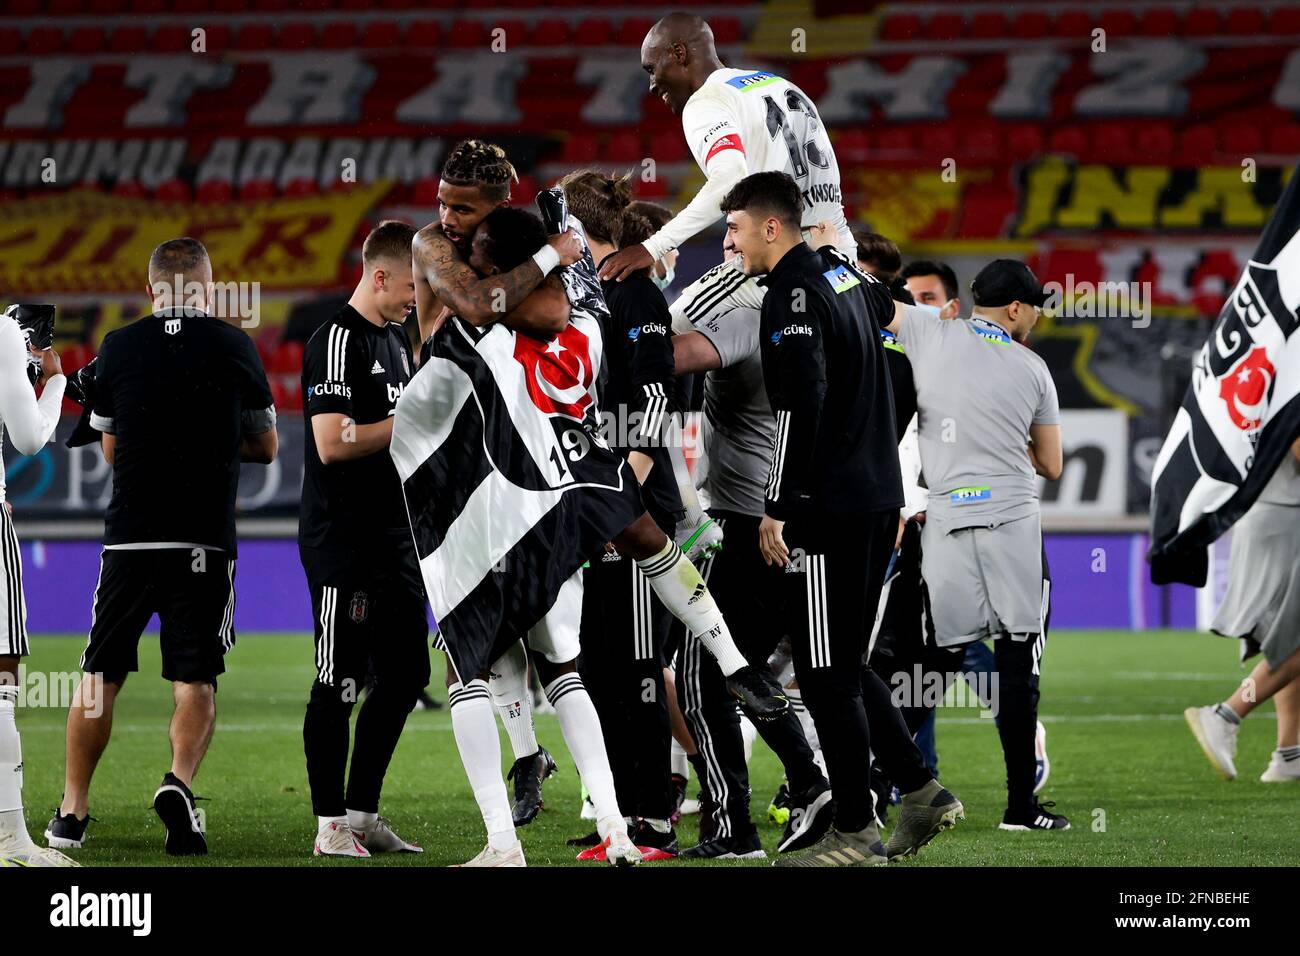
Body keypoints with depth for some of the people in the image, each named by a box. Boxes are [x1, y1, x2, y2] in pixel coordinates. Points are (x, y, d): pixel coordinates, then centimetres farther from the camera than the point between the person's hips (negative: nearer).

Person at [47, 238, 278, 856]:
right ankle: (179, 783, -20)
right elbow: (265, 448, 12)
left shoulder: (119, 348, 2)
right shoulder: (234, 348, 0)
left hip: (129, 538, 1)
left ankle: (72, 812, 12)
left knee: (101, 676, 11)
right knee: (195, 681, 4)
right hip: (205, 540, -1)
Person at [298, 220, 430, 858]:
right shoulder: (338, 340, -14)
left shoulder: (396, 341, 17)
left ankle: (362, 813, 19)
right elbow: (333, 443, -23)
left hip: (391, 537, 10)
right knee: (341, 683, -5)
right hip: (342, 544, -10)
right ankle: (331, 825, 1)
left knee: (406, 673, 11)